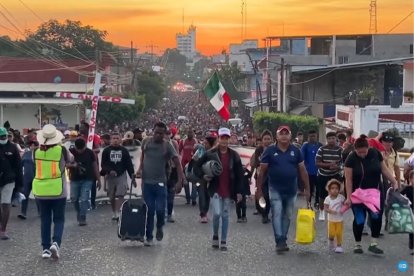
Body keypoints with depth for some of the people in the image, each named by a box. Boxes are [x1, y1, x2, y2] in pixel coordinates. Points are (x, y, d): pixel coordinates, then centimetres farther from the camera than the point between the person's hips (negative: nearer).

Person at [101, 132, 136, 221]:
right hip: (110, 176, 2)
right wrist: (109, 171, -20)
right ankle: (114, 213, 25)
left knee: (120, 195, -14)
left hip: (121, 176, -1)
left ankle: (118, 213, -17)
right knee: (112, 197, 11)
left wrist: (132, 177, -1)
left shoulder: (124, 151, 2)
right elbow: (104, 164, 0)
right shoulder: (106, 151, 2)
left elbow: (129, 164, 2)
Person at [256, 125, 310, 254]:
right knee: (277, 215, -10)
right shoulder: (270, 151, -3)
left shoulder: (295, 151, 4)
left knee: (287, 216, 10)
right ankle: (279, 242, -13)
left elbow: (303, 170, 7)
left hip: (291, 190, 3)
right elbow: (262, 171, -1)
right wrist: (259, 189, -3)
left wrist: (307, 188, 5)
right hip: (275, 190, -3)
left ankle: (283, 241, 21)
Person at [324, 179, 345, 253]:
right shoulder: (327, 199, -8)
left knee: (339, 233, -1)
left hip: (340, 219, 0)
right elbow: (325, 208, -8)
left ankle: (339, 246, 15)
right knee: (331, 234, -1)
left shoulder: (341, 197, -6)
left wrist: (343, 209, -15)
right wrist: (331, 211, -26)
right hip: (331, 219, 0)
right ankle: (331, 242, 31)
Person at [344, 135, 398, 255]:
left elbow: (384, 169, 6)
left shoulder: (375, 153, -6)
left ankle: (374, 244, 1)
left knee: (376, 216, -10)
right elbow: (348, 180, -13)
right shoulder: (351, 158, -15)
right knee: (359, 219, 2)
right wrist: (348, 197, -16)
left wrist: (394, 182, 1)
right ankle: (357, 245, 17)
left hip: (374, 192, 2)